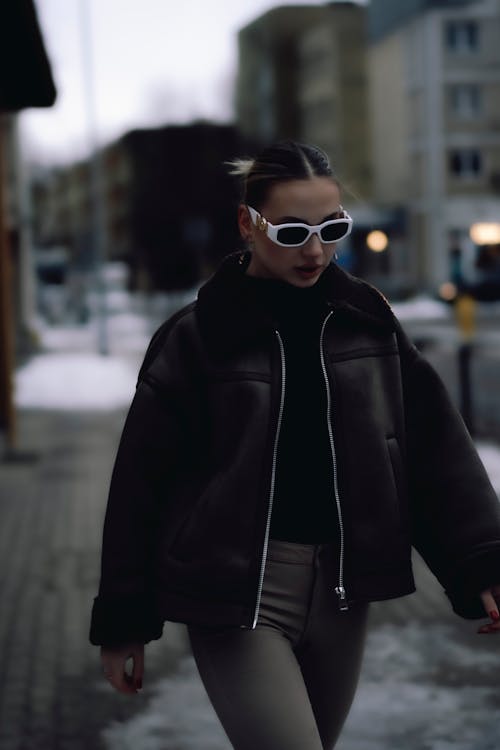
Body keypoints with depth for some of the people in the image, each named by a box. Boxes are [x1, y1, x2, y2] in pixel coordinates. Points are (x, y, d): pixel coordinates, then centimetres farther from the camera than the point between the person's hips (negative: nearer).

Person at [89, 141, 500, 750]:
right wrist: (122, 622, 0)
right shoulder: (196, 334, -5)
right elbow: (142, 484, -2)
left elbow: (434, 448, 3)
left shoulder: (367, 319, 6)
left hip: (342, 591, 4)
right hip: (237, 596, -4)